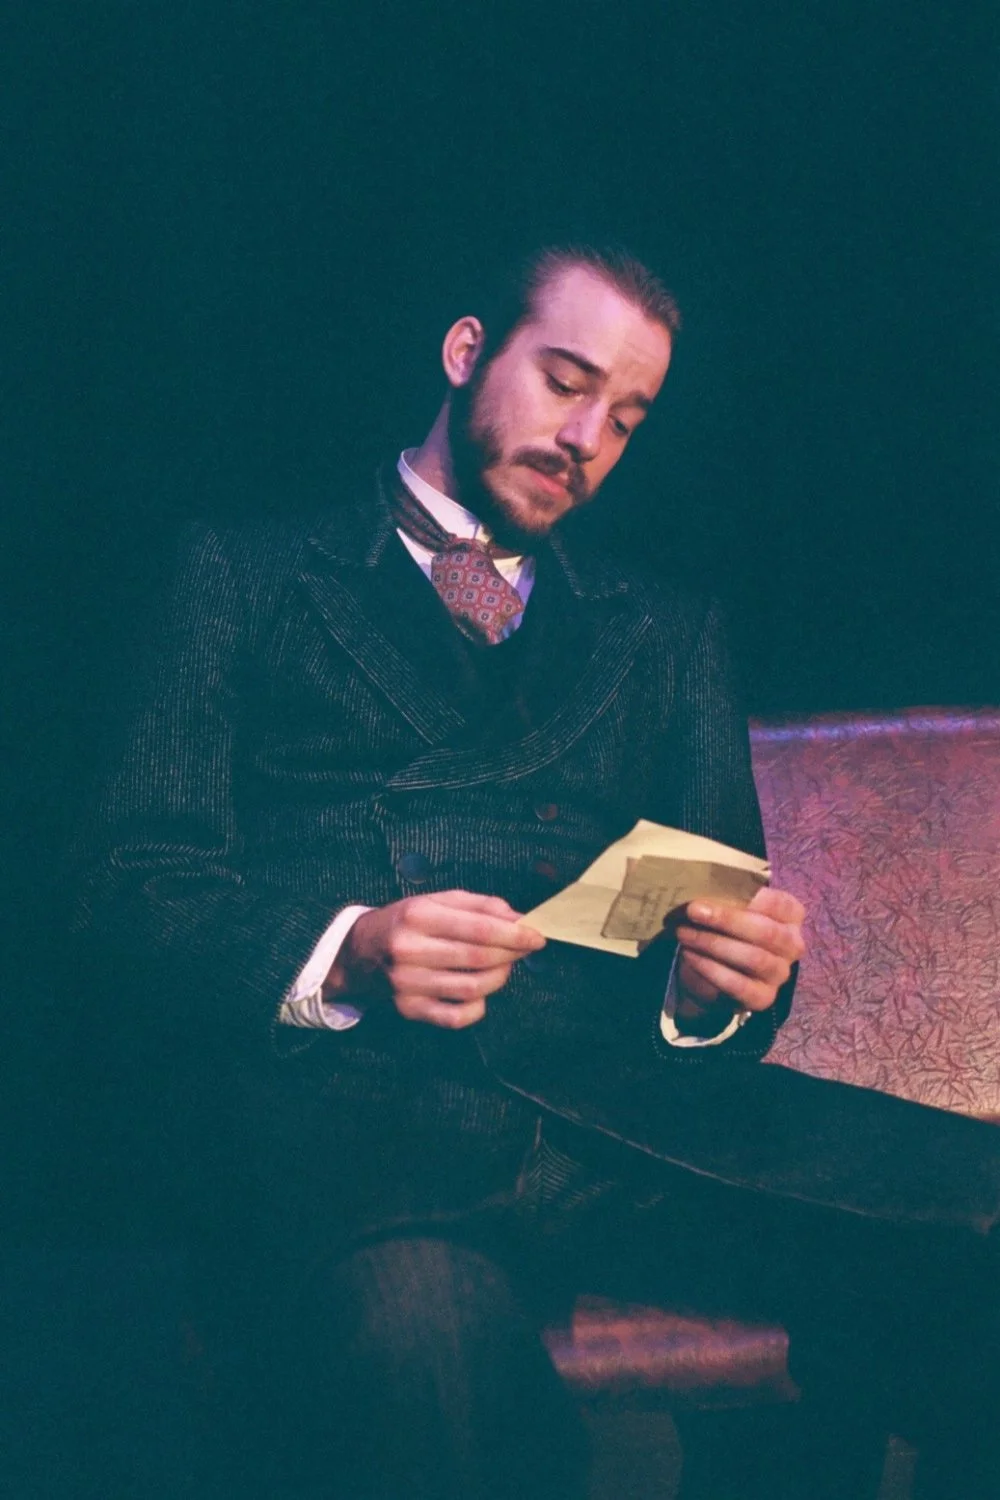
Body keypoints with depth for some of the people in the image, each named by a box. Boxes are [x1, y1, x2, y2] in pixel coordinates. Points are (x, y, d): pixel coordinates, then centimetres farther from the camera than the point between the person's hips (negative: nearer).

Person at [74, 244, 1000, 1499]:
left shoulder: (665, 631, 26)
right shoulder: (248, 577, 16)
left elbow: (717, 902, 20)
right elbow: (135, 891, 7)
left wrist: (719, 982, -5)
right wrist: (344, 956, -13)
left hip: (628, 1102, 4)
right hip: (334, 1101, -3)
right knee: (425, 1341, -39)